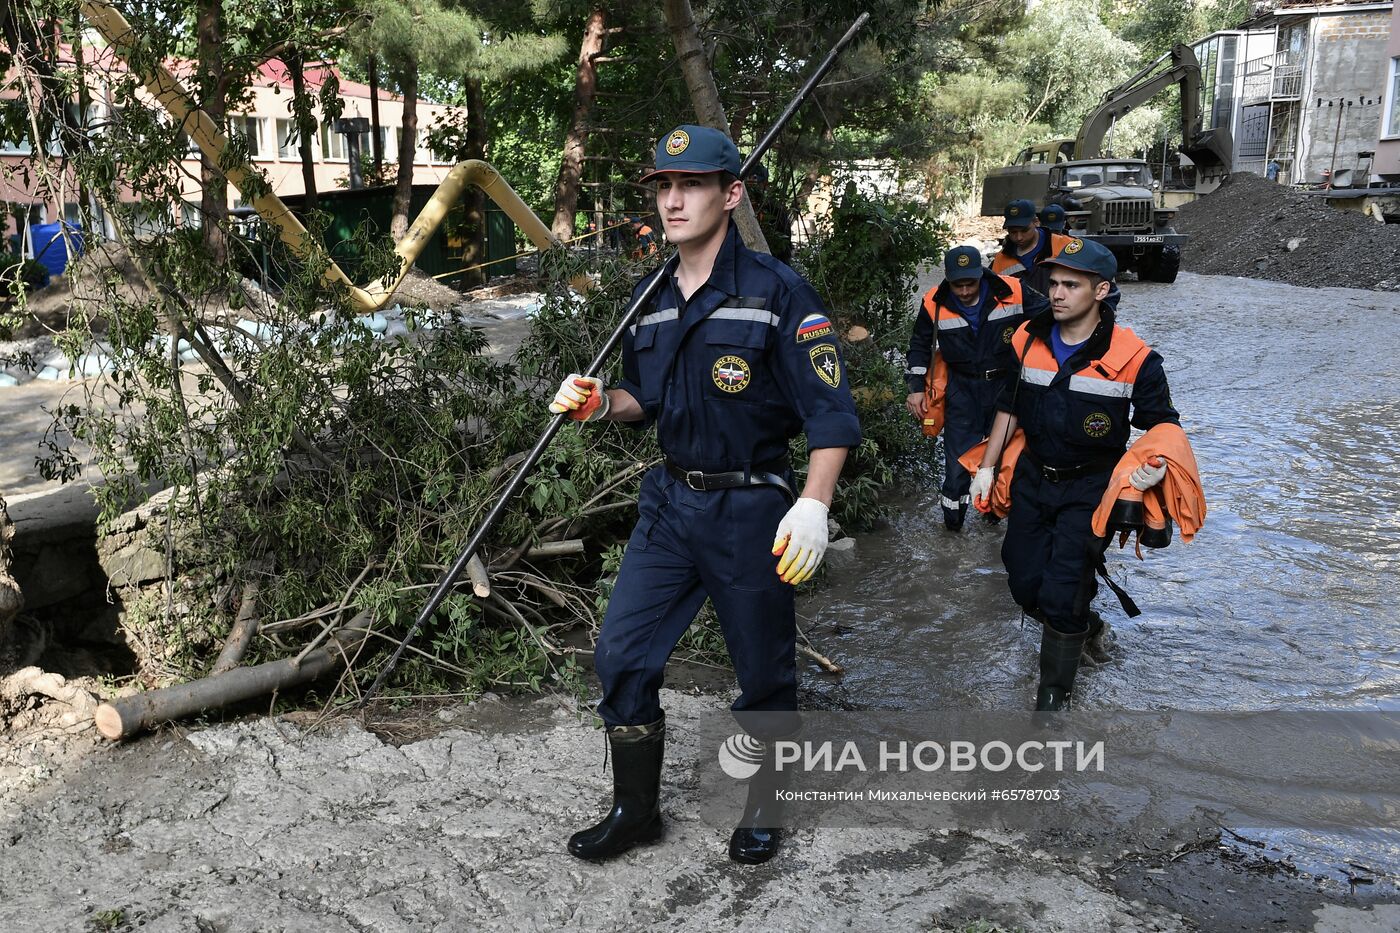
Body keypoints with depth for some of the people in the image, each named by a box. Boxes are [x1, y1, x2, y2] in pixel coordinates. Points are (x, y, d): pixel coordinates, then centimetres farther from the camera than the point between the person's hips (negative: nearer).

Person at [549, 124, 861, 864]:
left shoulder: (777, 293, -11)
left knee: (764, 673, 9)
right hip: (671, 501, 6)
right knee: (621, 655, 4)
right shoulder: (652, 299, 7)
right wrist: (598, 404, -2)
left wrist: (813, 505, -25)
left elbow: (831, 412, -14)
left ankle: (761, 806, 33)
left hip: (751, 511, -5)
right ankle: (635, 809, 23)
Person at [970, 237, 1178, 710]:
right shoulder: (1028, 339, -3)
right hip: (1032, 477, 5)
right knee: (1024, 585, 9)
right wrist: (987, 468, 9)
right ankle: (1081, 625, 41)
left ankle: (1054, 694, 9)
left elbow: (1161, 421, -3)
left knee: (1059, 596, -10)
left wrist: (1157, 464, -24)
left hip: (1089, 489, -5)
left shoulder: (1132, 357, -16)